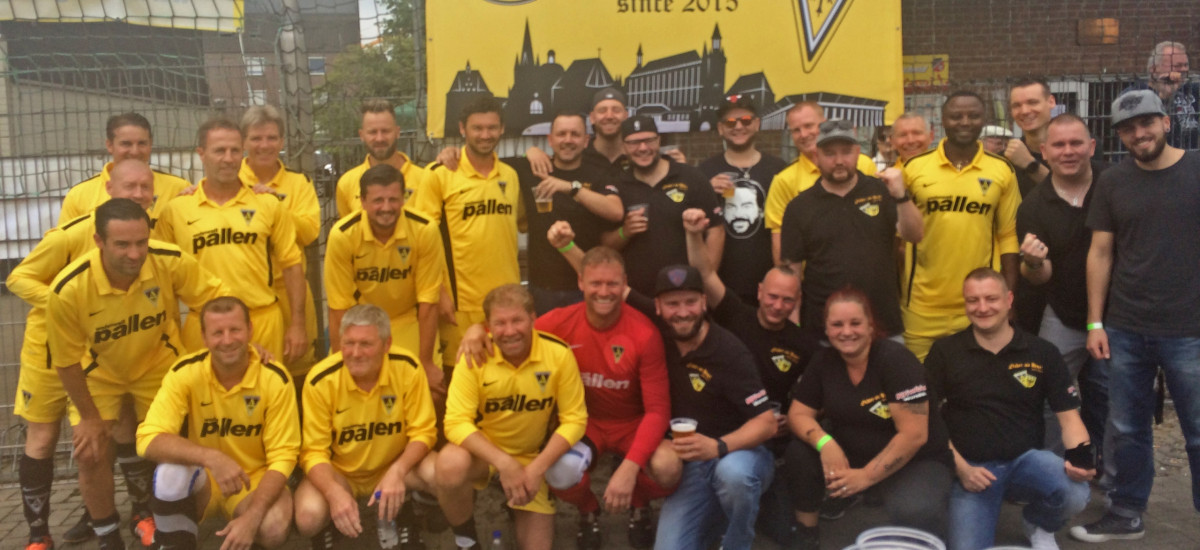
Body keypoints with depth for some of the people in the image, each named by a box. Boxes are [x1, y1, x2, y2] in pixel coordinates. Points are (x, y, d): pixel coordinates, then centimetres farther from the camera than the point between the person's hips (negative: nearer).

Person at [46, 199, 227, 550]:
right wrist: (89, 417, -9)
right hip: (98, 371, -1)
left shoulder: (171, 261, -33)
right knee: (91, 453, -6)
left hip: (157, 364, 1)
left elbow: (215, 296, -15)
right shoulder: (69, 290, -34)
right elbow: (67, 360, -18)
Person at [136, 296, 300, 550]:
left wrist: (252, 516, -29)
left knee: (274, 528, -30)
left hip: (254, 479, 0)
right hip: (201, 481, 0)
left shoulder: (275, 379, -17)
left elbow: (282, 455, -15)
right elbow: (148, 439, -24)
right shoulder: (185, 373, -16)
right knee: (171, 470, -33)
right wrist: (212, 458, -40)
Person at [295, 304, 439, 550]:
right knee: (308, 518, -31)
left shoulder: (408, 367, -20)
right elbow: (314, 450, -16)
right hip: (339, 472, -1)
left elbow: (423, 432, -13)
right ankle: (327, 529, 9)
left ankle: (401, 518, 5)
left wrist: (397, 471, -32)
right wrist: (334, 491, -36)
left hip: (394, 466, 1)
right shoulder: (321, 380, -21)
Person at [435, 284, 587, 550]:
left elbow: (574, 419, -13)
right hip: (481, 449, -1)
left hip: (531, 456, 1)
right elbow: (457, 423, -21)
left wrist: (538, 468, -23)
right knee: (450, 465, -35)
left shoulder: (559, 354, -19)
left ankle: (518, 505, 31)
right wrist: (503, 463, -32)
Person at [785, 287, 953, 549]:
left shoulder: (895, 359, -21)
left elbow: (914, 435, -25)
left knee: (913, 514, -36)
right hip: (852, 454, 5)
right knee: (800, 451, -19)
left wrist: (866, 476, -25)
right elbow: (799, 413, -2)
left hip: (916, 461, -5)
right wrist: (825, 444, -23)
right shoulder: (824, 361, -5)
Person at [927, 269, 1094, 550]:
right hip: (971, 466, -1)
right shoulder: (944, 352, -1)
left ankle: (1038, 525, 7)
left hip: (1026, 458, 2)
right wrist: (959, 467, -11)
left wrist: (1080, 457, -21)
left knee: (1075, 494, -29)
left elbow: (1069, 416, 0)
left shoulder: (1042, 353, 1)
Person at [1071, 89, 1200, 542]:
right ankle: (1127, 514, 25)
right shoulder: (1112, 182, 6)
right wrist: (1095, 322, 4)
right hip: (1125, 330, 3)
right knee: (1128, 430, 11)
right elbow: (1101, 253, 7)